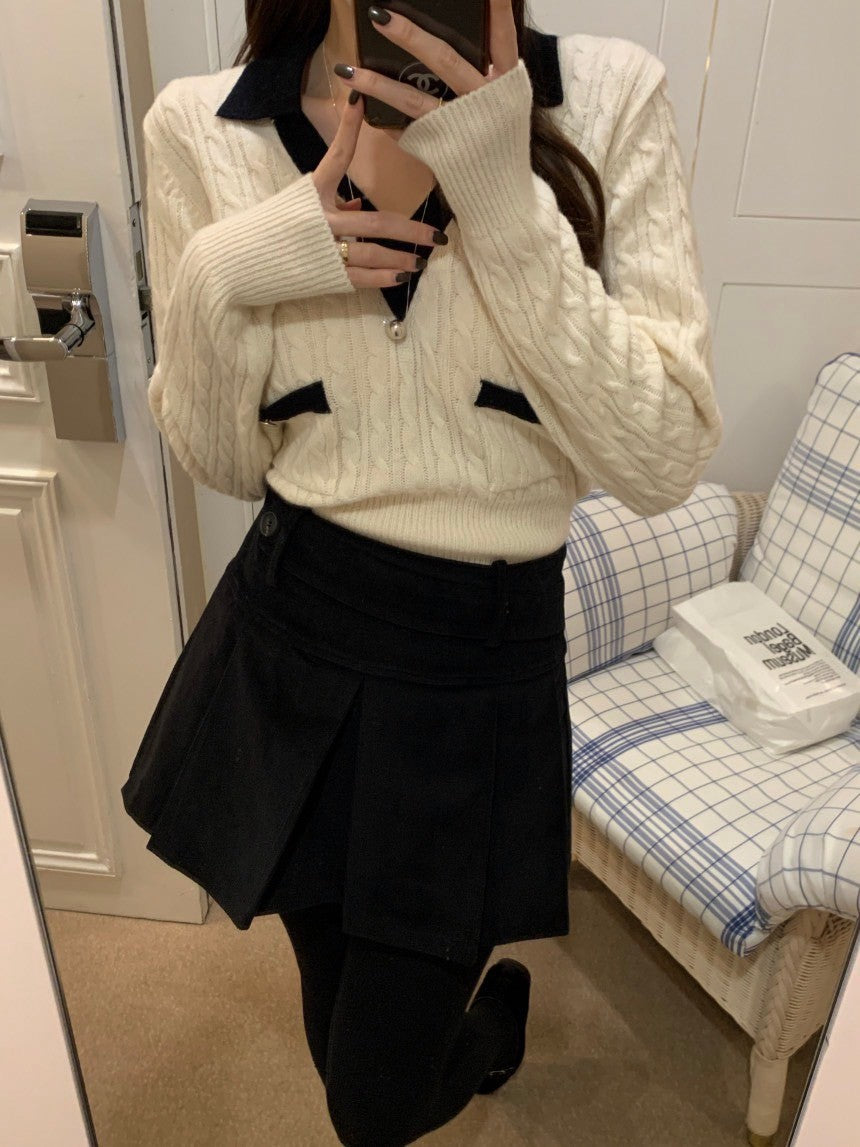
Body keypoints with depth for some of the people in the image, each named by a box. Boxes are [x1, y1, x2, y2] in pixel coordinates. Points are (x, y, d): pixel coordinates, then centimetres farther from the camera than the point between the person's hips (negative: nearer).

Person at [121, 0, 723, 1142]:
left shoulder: (611, 98, -9)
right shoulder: (201, 127, -4)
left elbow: (662, 459, -16)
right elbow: (222, 462, 1)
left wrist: (502, 191, -23)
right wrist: (221, 278, -18)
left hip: (483, 660, -2)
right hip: (286, 632, 3)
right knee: (349, 1033, 25)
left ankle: (495, 1003, 48)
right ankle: (470, 1001, 61)